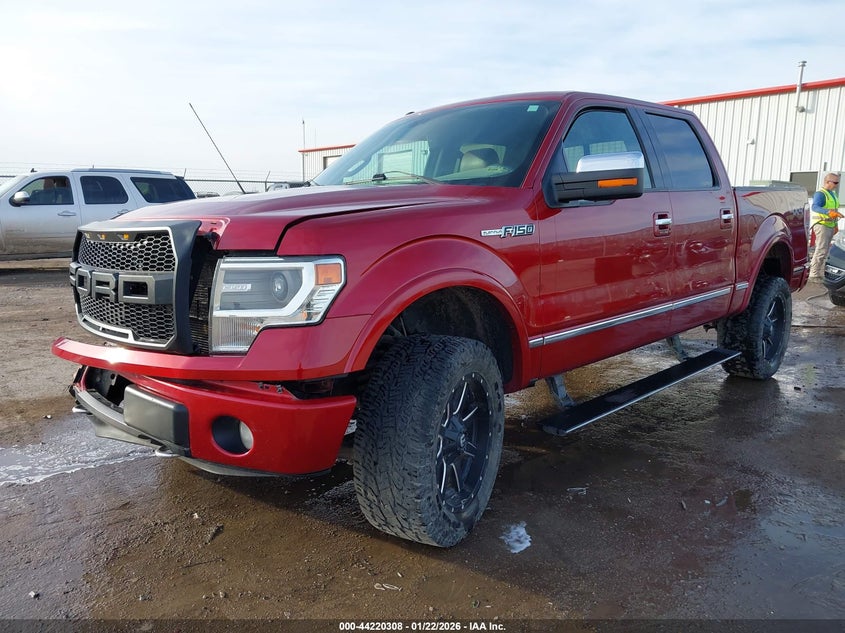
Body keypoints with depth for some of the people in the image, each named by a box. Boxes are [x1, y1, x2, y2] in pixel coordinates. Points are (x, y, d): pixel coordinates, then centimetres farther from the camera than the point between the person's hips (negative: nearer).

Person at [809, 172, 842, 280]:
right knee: (821, 251, -13)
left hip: (830, 226, 10)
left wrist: (835, 225, 23)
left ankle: (820, 274, 19)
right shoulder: (820, 194, -15)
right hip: (821, 225, -10)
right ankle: (813, 275, -11)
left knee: (824, 251, 12)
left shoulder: (832, 194, 16)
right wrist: (829, 212, -48)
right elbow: (815, 207, -32)